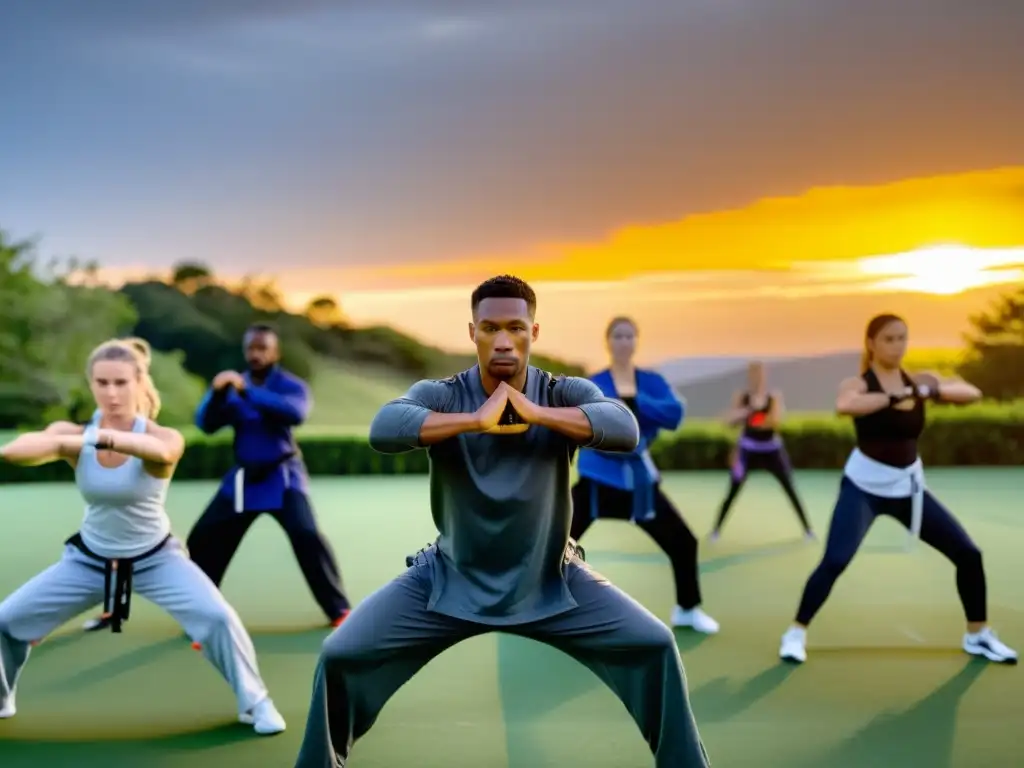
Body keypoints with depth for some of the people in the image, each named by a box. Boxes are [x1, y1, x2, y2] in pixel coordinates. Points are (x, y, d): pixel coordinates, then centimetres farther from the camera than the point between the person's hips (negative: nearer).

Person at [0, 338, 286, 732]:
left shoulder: (163, 436, -22)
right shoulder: (74, 434, -15)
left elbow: (162, 451, -50)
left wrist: (99, 437, -64)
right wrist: (64, 439, -54)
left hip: (156, 557, -3)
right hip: (90, 558, 3)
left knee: (218, 618, -22)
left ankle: (255, 704, 0)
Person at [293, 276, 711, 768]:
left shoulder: (565, 394, -10)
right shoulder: (440, 395, -12)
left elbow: (626, 430, -28)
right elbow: (383, 429, -32)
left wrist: (535, 413, -32)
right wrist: (476, 420, -36)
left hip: (551, 582, 1)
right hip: (450, 579, 0)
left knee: (654, 646, -11)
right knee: (341, 655, -9)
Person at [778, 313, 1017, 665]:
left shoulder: (917, 382, 2)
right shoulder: (859, 384, -11)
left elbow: (972, 393, -9)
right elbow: (844, 405, -36)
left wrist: (931, 391, -25)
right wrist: (895, 396, -35)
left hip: (908, 487, 5)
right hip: (863, 486, -5)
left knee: (968, 554, 3)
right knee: (834, 562, -19)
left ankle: (978, 635, 22)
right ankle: (796, 633, -2)